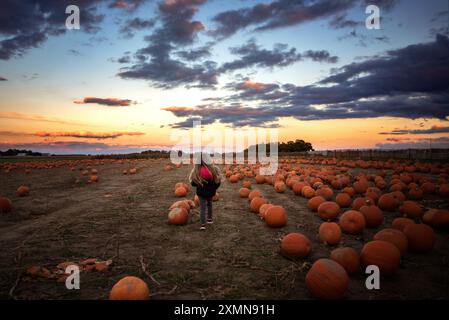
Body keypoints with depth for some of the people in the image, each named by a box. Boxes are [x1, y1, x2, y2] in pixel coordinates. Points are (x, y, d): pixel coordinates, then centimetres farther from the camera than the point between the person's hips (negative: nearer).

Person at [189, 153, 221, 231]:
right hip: (211, 191, 2)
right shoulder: (213, 169, -16)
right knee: (209, 204, 27)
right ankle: (209, 219, 37)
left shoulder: (195, 171, -16)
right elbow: (218, 181, -5)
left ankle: (202, 224, -1)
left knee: (202, 207, 7)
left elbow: (193, 183, -6)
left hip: (201, 192, -1)